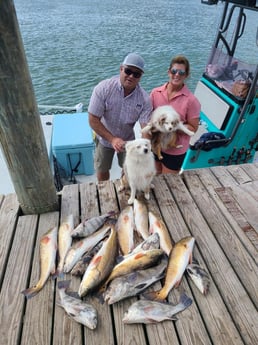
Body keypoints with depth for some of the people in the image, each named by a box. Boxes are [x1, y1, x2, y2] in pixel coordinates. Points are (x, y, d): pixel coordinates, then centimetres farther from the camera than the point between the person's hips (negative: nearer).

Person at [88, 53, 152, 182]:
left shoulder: (144, 99, -21)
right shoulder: (103, 88, -25)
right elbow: (93, 120, -23)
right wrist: (112, 139, -32)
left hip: (128, 140, 1)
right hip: (104, 138, -1)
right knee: (102, 172, 17)